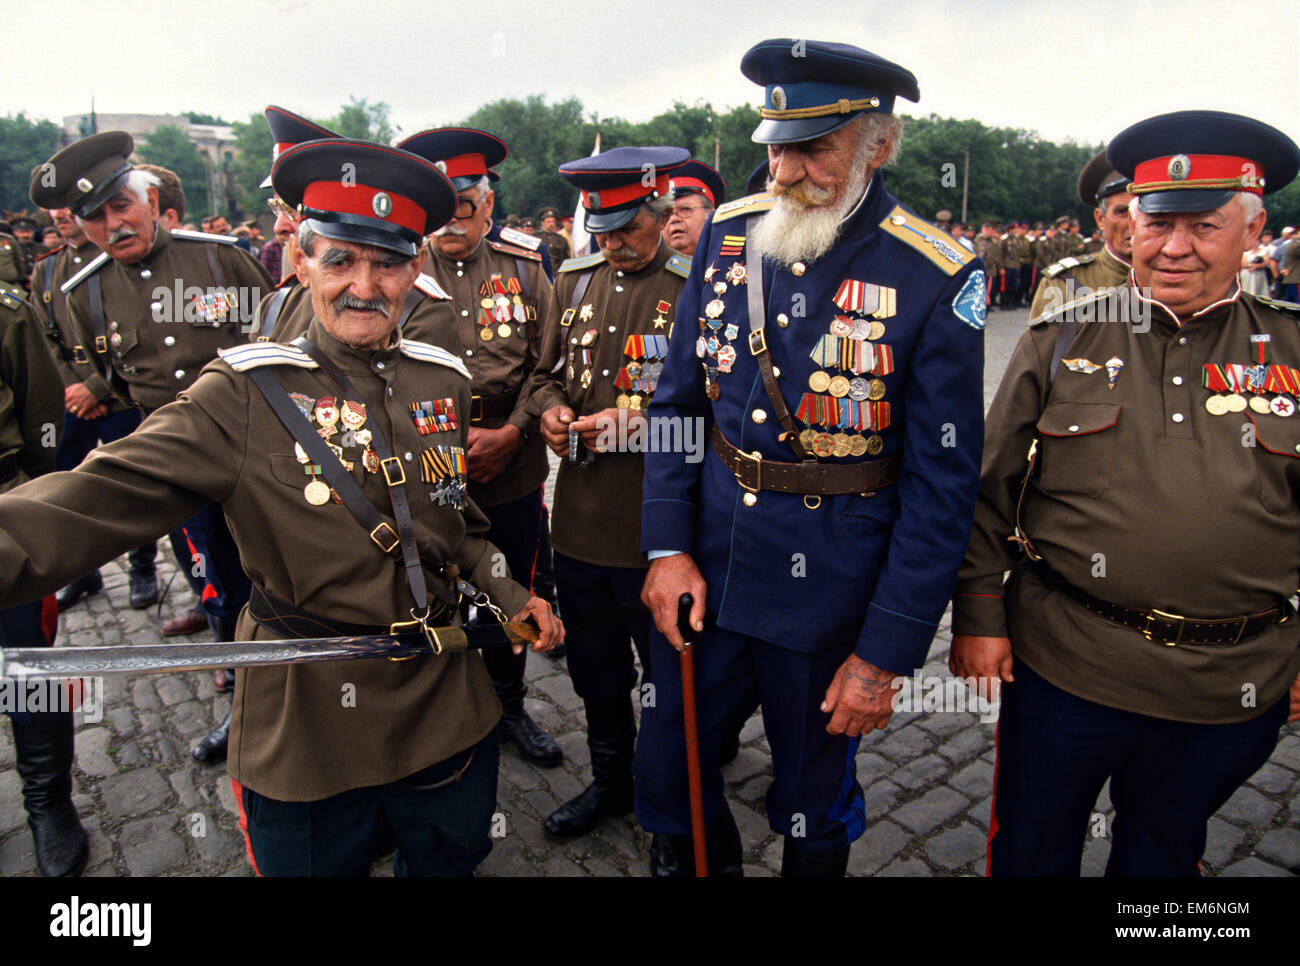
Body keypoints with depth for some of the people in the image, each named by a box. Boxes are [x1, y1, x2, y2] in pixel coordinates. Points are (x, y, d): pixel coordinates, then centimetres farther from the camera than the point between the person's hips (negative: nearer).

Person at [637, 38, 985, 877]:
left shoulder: (939, 279, -14)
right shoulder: (730, 234, 0)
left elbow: (942, 485, -11)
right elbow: (678, 401, 4)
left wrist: (887, 652, -11)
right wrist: (667, 547, -3)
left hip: (830, 588, -3)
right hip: (705, 562, 4)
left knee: (814, 805, 19)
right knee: (668, 776, 19)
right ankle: (710, 865, 50)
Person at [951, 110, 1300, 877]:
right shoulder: (1062, 343, -3)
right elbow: (990, 491, -1)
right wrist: (978, 615, -3)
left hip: (1237, 687, 2)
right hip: (1062, 664, -1)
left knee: (1165, 849, 25)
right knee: (1031, 848, 17)